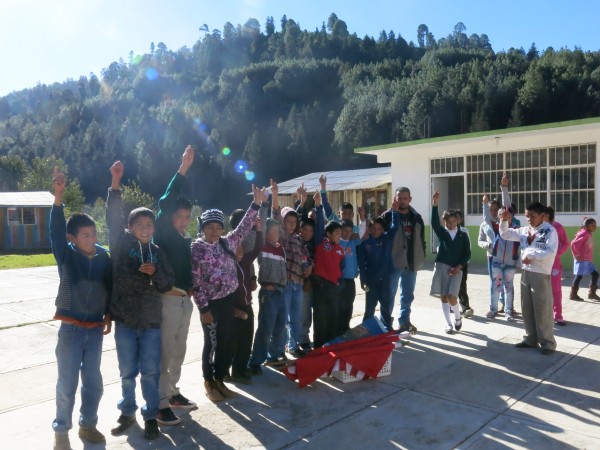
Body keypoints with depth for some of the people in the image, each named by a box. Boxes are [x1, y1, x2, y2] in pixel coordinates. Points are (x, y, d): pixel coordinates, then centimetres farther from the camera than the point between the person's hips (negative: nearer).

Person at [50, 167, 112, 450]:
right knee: (67, 384, 5)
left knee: (93, 382, 13)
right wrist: (58, 197, -41)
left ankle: (88, 425, 32)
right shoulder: (66, 255, -10)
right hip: (71, 329, -3)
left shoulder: (103, 256, -2)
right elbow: (56, 230, -27)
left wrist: (109, 315, 13)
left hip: (95, 329, 3)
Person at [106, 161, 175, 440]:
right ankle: (127, 412, 31)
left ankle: (151, 415, 22)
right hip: (124, 320, -1)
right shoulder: (121, 243, -2)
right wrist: (115, 182, -25)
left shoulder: (157, 252, 4)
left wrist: (155, 273, -18)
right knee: (128, 371, 12)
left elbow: (167, 285, 3)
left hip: (151, 321, 1)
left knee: (151, 371, 6)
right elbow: (114, 217, -16)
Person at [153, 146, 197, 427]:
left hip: (186, 300, 7)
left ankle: (172, 392, 29)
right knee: (164, 352, -3)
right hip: (167, 299, -7)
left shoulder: (186, 240, 12)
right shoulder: (163, 235, -8)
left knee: (178, 350, 16)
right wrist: (182, 170, -21)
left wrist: (192, 290, 9)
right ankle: (160, 403, 4)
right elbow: (164, 203, -19)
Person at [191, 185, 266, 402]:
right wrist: (203, 307, -14)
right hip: (210, 303, -5)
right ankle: (209, 383, 22)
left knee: (226, 343, 11)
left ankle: (219, 380, 27)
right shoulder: (196, 248, -10)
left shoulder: (227, 243, 5)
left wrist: (256, 204, -4)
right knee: (212, 343, 5)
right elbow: (195, 281, -12)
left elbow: (243, 229, 4)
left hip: (228, 300, 5)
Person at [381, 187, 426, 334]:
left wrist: (421, 258, 8)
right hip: (393, 263, -4)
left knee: (408, 295, 14)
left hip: (411, 263, 5)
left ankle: (404, 321, 28)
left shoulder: (416, 218, 8)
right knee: (389, 294, 3)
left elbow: (422, 239, 14)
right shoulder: (387, 216, -6)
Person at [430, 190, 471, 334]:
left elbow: (467, 253, 6)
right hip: (441, 267, 1)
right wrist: (435, 205, -27)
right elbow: (434, 222, -15)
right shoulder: (442, 233, 5)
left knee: (451, 296, -12)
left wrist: (458, 267, -8)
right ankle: (448, 324, 14)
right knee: (443, 296, 2)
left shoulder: (463, 235, 7)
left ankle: (458, 317, 17)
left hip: (456, 269, -1)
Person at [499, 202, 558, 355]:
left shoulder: (550, 231, -9)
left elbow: (550, 252, -20)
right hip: (526, 273, 6)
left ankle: (548, 343, 13)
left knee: (542, 310, 0)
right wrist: (504, 221, -2)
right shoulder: (525, 230, 9)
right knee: (527, 309, 13)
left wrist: (530, 254, -15)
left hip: (541, 275, -6)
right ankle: (531, 339, 26)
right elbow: (505, 234, 14)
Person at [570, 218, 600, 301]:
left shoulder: (588, 234, 14)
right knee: (579, 276, -5)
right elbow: (574, 244, -26)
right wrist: (577, 255, -20)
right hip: (582, 260, -10)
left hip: (588, 260, 10)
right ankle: (573, 295, 2)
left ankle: (592, 293, 17)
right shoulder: (584, 233, -16)